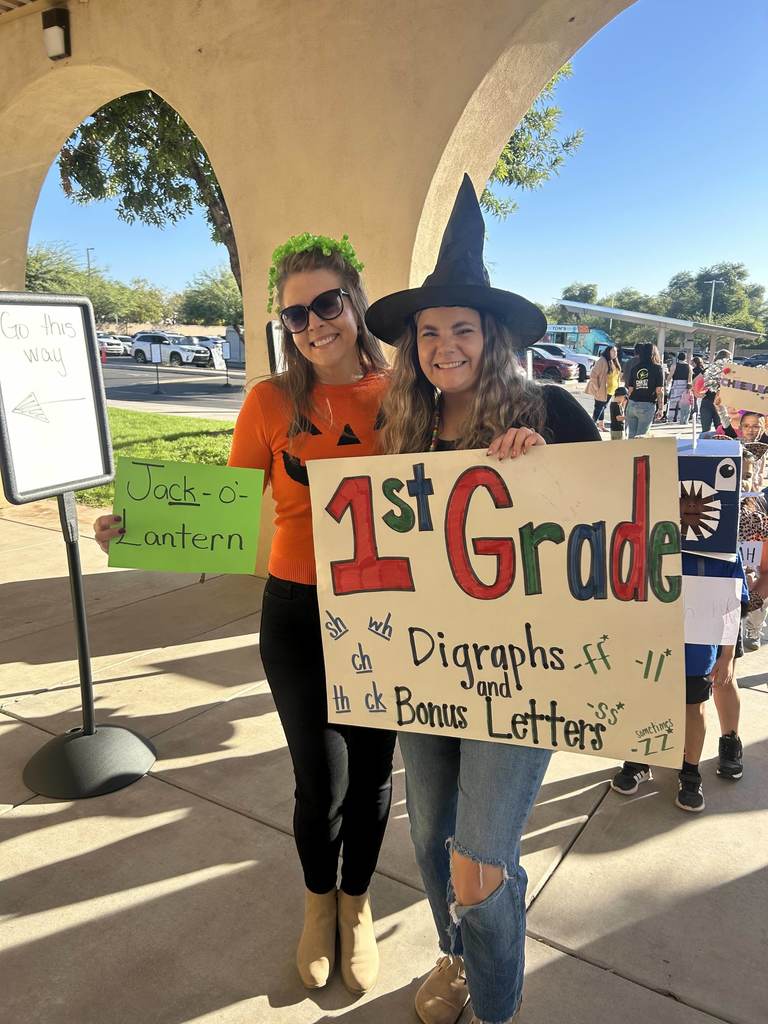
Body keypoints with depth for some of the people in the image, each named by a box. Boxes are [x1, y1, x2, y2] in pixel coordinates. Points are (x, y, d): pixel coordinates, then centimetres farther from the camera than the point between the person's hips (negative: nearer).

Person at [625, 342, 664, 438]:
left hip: (632, 404, 3)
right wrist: (660, 409, 1)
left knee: (631, 436, 8)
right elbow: (659, 391, -4)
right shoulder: (657, 368, -1)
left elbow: (630, 389, 6)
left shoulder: (635, 368, 7)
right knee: (641, 437, 0)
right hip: (647, 406, -3)